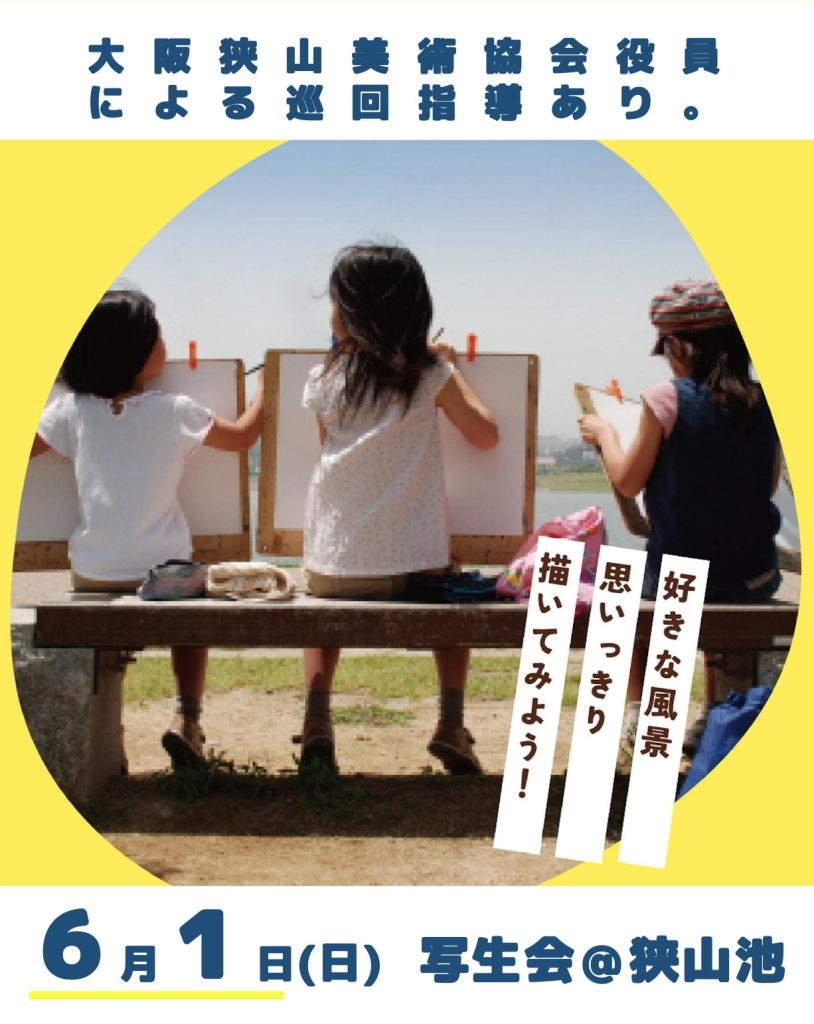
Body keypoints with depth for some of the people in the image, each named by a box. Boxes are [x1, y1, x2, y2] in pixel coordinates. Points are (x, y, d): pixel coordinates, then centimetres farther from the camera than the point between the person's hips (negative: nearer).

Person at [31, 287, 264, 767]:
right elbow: (242, 436, 5)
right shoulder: (175, 412, -8)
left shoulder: (73, 410, -4)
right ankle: (187, 718, 14)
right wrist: (266, 387, 21)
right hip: (163, 571, -1)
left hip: (92, 575, 2)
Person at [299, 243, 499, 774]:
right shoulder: (431, 374, -5)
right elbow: (486, 435, 4)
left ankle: (317, 717, 16)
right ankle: (451, 724, 19)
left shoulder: (323, 381, -1)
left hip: (336, 566, 1)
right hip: (415, 565, -1)